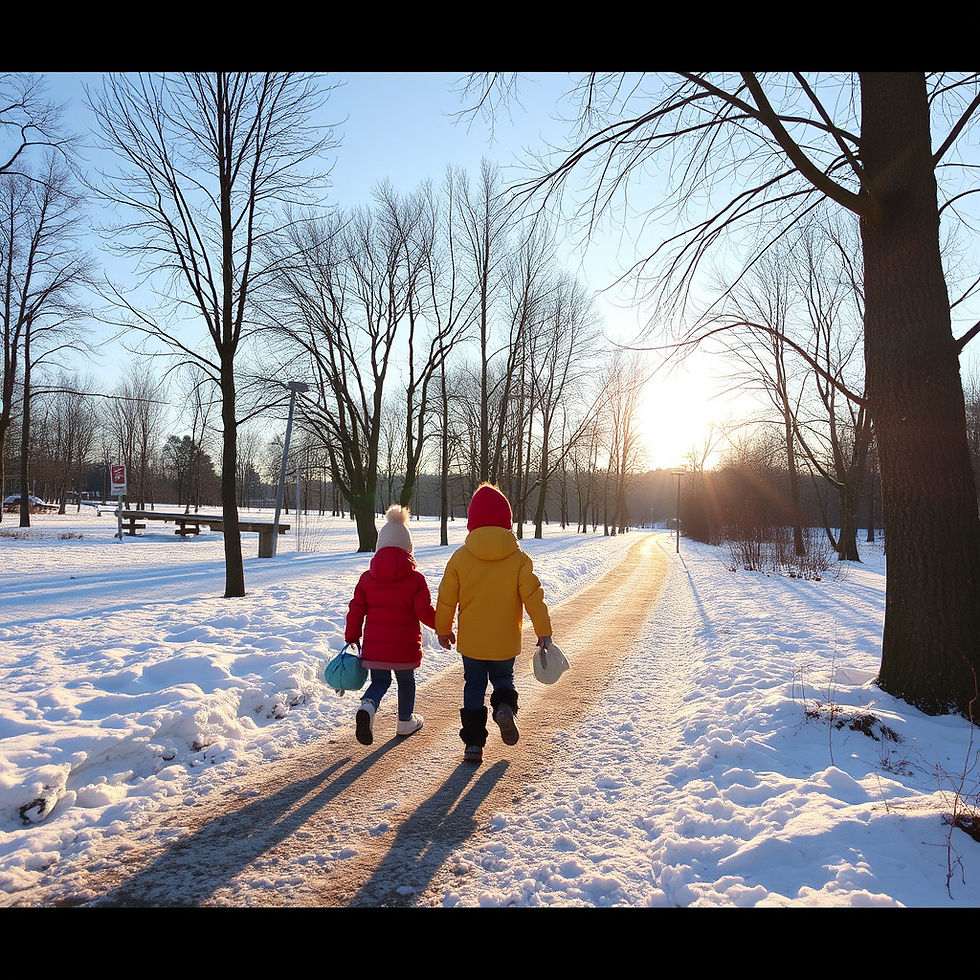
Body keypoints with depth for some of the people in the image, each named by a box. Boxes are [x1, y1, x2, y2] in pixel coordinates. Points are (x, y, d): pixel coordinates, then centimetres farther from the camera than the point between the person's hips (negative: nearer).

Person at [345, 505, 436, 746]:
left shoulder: (367, 578, 0)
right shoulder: (416, 579, -9)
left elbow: (355, 611, 2)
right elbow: (425, 612, -12)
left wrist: (352, 639, 13)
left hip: (374, 646, 2)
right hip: (405, 647, -2)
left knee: (379, 681, 15)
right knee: (406, 682, 19)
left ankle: (368, 707, -15)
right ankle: (405, 722, 33)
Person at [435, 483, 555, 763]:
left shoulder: (460, 557, -7)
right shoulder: (518, 558, -8)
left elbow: (446, 598, 0)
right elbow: (533, 597, -9)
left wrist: (443, 630, 14)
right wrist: (544, 632, -1)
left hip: (470, 640, 0)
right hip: (506, 642, 0)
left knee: (474, 687, 15)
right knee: (503, 678, 22)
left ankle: (473, 743, 13)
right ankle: (505, 707, -8)